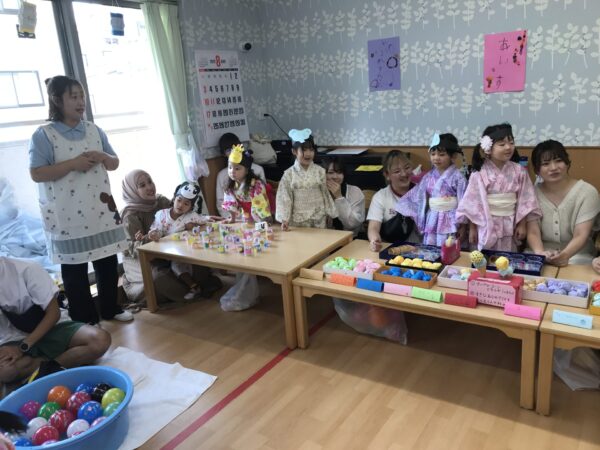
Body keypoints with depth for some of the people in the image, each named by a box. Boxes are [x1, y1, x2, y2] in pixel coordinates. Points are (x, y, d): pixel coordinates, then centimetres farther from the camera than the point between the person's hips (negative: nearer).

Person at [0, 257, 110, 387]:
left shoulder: (26, 269, -16)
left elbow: (53, 313, -12)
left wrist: (23, 347, -19)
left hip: (47, 330, -1)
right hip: (12, 342, 1)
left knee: (100, 340, -26)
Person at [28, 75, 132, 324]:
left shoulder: (94, 130, 9)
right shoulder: (43, 135, -6)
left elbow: (115, 163, 14)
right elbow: (36, 174, -12)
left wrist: (103, 157, -9)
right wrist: (73, 164, -20)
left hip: (101, 208, 5)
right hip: (68, 215, -5)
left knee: (108, 261, 12)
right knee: (74, 268, 4)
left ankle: (110, 309, 29)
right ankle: (85, 321, 16)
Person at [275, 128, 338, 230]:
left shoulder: (320, 171, -3)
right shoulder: (289, 174, -6)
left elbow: (326, 194, 4)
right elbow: (285, 197, -5)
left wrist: (330, 215, 6)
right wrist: (284, 219, -11)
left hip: (319, 218, 1)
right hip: (298, 220, -1)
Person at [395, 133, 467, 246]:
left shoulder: (457, 177, -8)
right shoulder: (428, 177, 6)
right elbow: (414, 196, 11)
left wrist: (462, 226, -8)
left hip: (449, 220, -5)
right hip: (432, 220, 5)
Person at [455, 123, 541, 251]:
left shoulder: (519, 171, -3)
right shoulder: (480, 173, -10)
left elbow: (524, 200, 1)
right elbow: (473, 202, -6)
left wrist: (522, 225, -1)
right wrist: (472, 228, -4)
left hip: (509, 226, 2)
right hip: (486, 225, -2)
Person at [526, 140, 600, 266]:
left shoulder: (587, 192, -5)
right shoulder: (533, 193, 0)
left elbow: (581, 236, -13)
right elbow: (533, 233, -7)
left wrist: (565, 255, -33)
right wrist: (540, 253, -28)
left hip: (577, 255, -1)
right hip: (542, 254, 2)